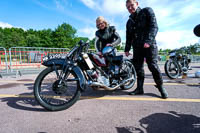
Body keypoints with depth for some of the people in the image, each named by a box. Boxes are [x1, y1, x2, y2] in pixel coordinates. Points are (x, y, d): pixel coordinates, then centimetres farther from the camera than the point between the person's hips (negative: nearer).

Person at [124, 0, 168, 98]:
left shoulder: (147, 11, 6)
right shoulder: (129, 21, 21)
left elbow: (154, 26, -8)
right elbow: (128, 37, 21)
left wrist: (148, 41, -21)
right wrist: (127, 49, 11)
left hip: (149, 45, -5)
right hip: (137, 46, 5)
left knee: (153, 66, -9)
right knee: (138, 67, 2)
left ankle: (160, 87, 9)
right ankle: (139, 88, 10)